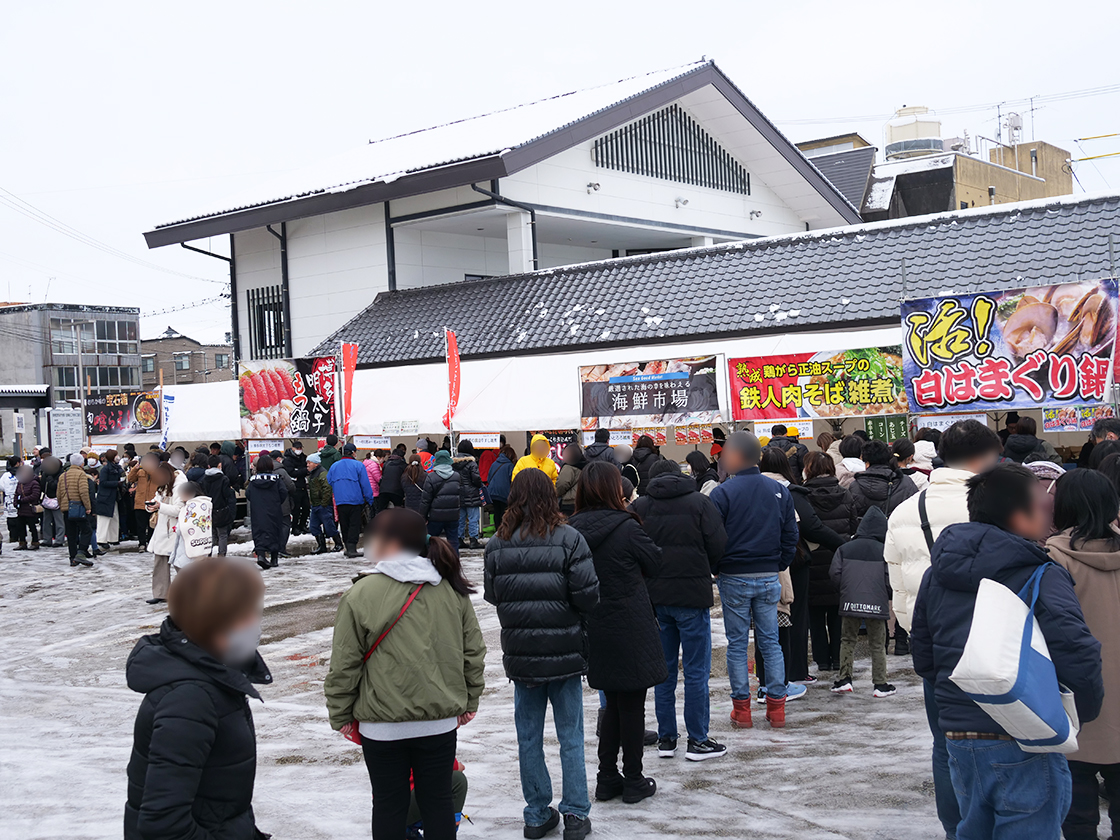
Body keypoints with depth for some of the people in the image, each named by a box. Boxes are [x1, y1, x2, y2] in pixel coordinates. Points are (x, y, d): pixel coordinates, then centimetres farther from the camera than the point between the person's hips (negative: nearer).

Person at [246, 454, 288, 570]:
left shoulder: (253, 480, -1)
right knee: (274, 532, 10)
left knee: (259, 533, 2)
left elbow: (247, 495, 0)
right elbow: (283, 493, -9)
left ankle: (260, 554, -21)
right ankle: (274, 559, 14)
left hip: (257, 513, 1)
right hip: (273, 512, -1)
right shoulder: (276, 479, -6)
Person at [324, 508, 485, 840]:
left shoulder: (361, 595, -12)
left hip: (382, 724, -3)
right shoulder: (452, 589, 1)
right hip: (441, 719, 3)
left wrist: (341, 714, 3)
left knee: (389, 803, 10)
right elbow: (473, 650, 7)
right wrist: (469, 700, 18)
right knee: (438, 797, 15)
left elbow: (344, 664, -9)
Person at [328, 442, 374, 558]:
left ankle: (348, 547, 14)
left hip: (340, 501, 4)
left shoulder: (334, 466, 10)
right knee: (354, 525, -3)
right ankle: (352, 547, -14)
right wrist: (369, 500, 2)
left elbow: (328, 484, 16)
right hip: (355, 501, -4)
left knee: (344, 526, 11)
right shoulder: (358, 466, -4)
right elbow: (365, 484, -5)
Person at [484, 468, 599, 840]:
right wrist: (579, 621, 6)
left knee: (529, 736, 13)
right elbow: (587, 594, -14)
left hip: (521, 653, 2)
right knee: (571, 735, 9)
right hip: (565, 651, -2)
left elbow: (492, 595, 0)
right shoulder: (569, 539, -12)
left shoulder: (497, 545, -5)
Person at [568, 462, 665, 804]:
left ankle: (607, 778, 23)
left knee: (613, 703, 18)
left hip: (595, 633, 5)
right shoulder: (627, 527, -16)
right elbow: (654, 563, -1)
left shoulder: (573, 530, -2)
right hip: (630, 632, -5)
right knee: (632, 705, 7)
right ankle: (633, 781, 16)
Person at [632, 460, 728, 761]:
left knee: (664, 671, 12)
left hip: (654, 597, 4)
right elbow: (718, 545, -8)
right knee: (696, 671, 4)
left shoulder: (639, 507, 3)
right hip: (692, 595, -3)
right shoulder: (700, 502, -5)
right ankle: (697, 740, 8)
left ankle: (666, 738, 17)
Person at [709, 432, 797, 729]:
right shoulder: (780, 491, 3)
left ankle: (741, 709, 9)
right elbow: (791, 536, 5)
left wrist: (716, 570, 3)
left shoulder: (722, 493, -11)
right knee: (770, 641, 11)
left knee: (737, 643, 6)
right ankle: (776, 706, 12)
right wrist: (776, 566, 12)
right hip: (769, 578, 3)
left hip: (734, 579, -3)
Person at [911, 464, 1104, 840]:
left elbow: (923, 659, 12)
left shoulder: (936, 575, 7)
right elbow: (1078, 655, -24)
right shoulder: (1042, 578, -14)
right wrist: (1087, 710, -6)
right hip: (1024, 747, -6)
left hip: (958, 738, 6)